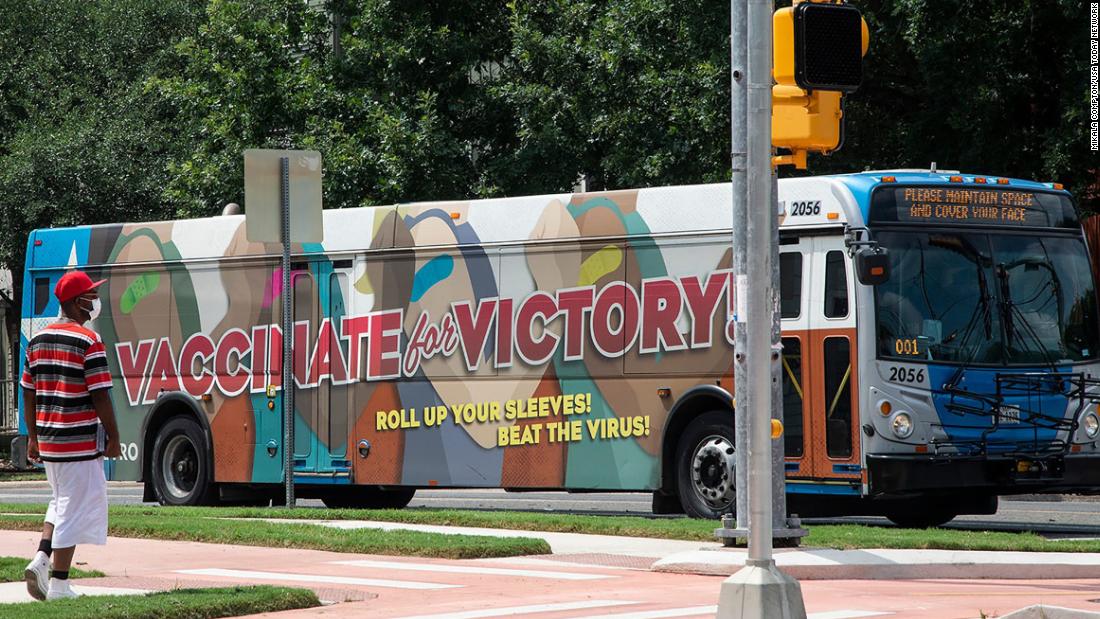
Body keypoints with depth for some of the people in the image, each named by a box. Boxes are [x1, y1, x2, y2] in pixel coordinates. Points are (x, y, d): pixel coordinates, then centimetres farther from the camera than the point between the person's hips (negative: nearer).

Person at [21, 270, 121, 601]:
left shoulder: (37, 340, 9)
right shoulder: (88, 342, -12)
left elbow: (29, 395, 12)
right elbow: (100, 397, -14)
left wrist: (33, 437, 19)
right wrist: (114, 438, -6)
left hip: (47, 441, 7)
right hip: (81, 442, -7)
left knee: (62, 502, 22)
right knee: (74, 508, 0)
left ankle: (40, 558, 3)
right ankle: (59, 583, 1)